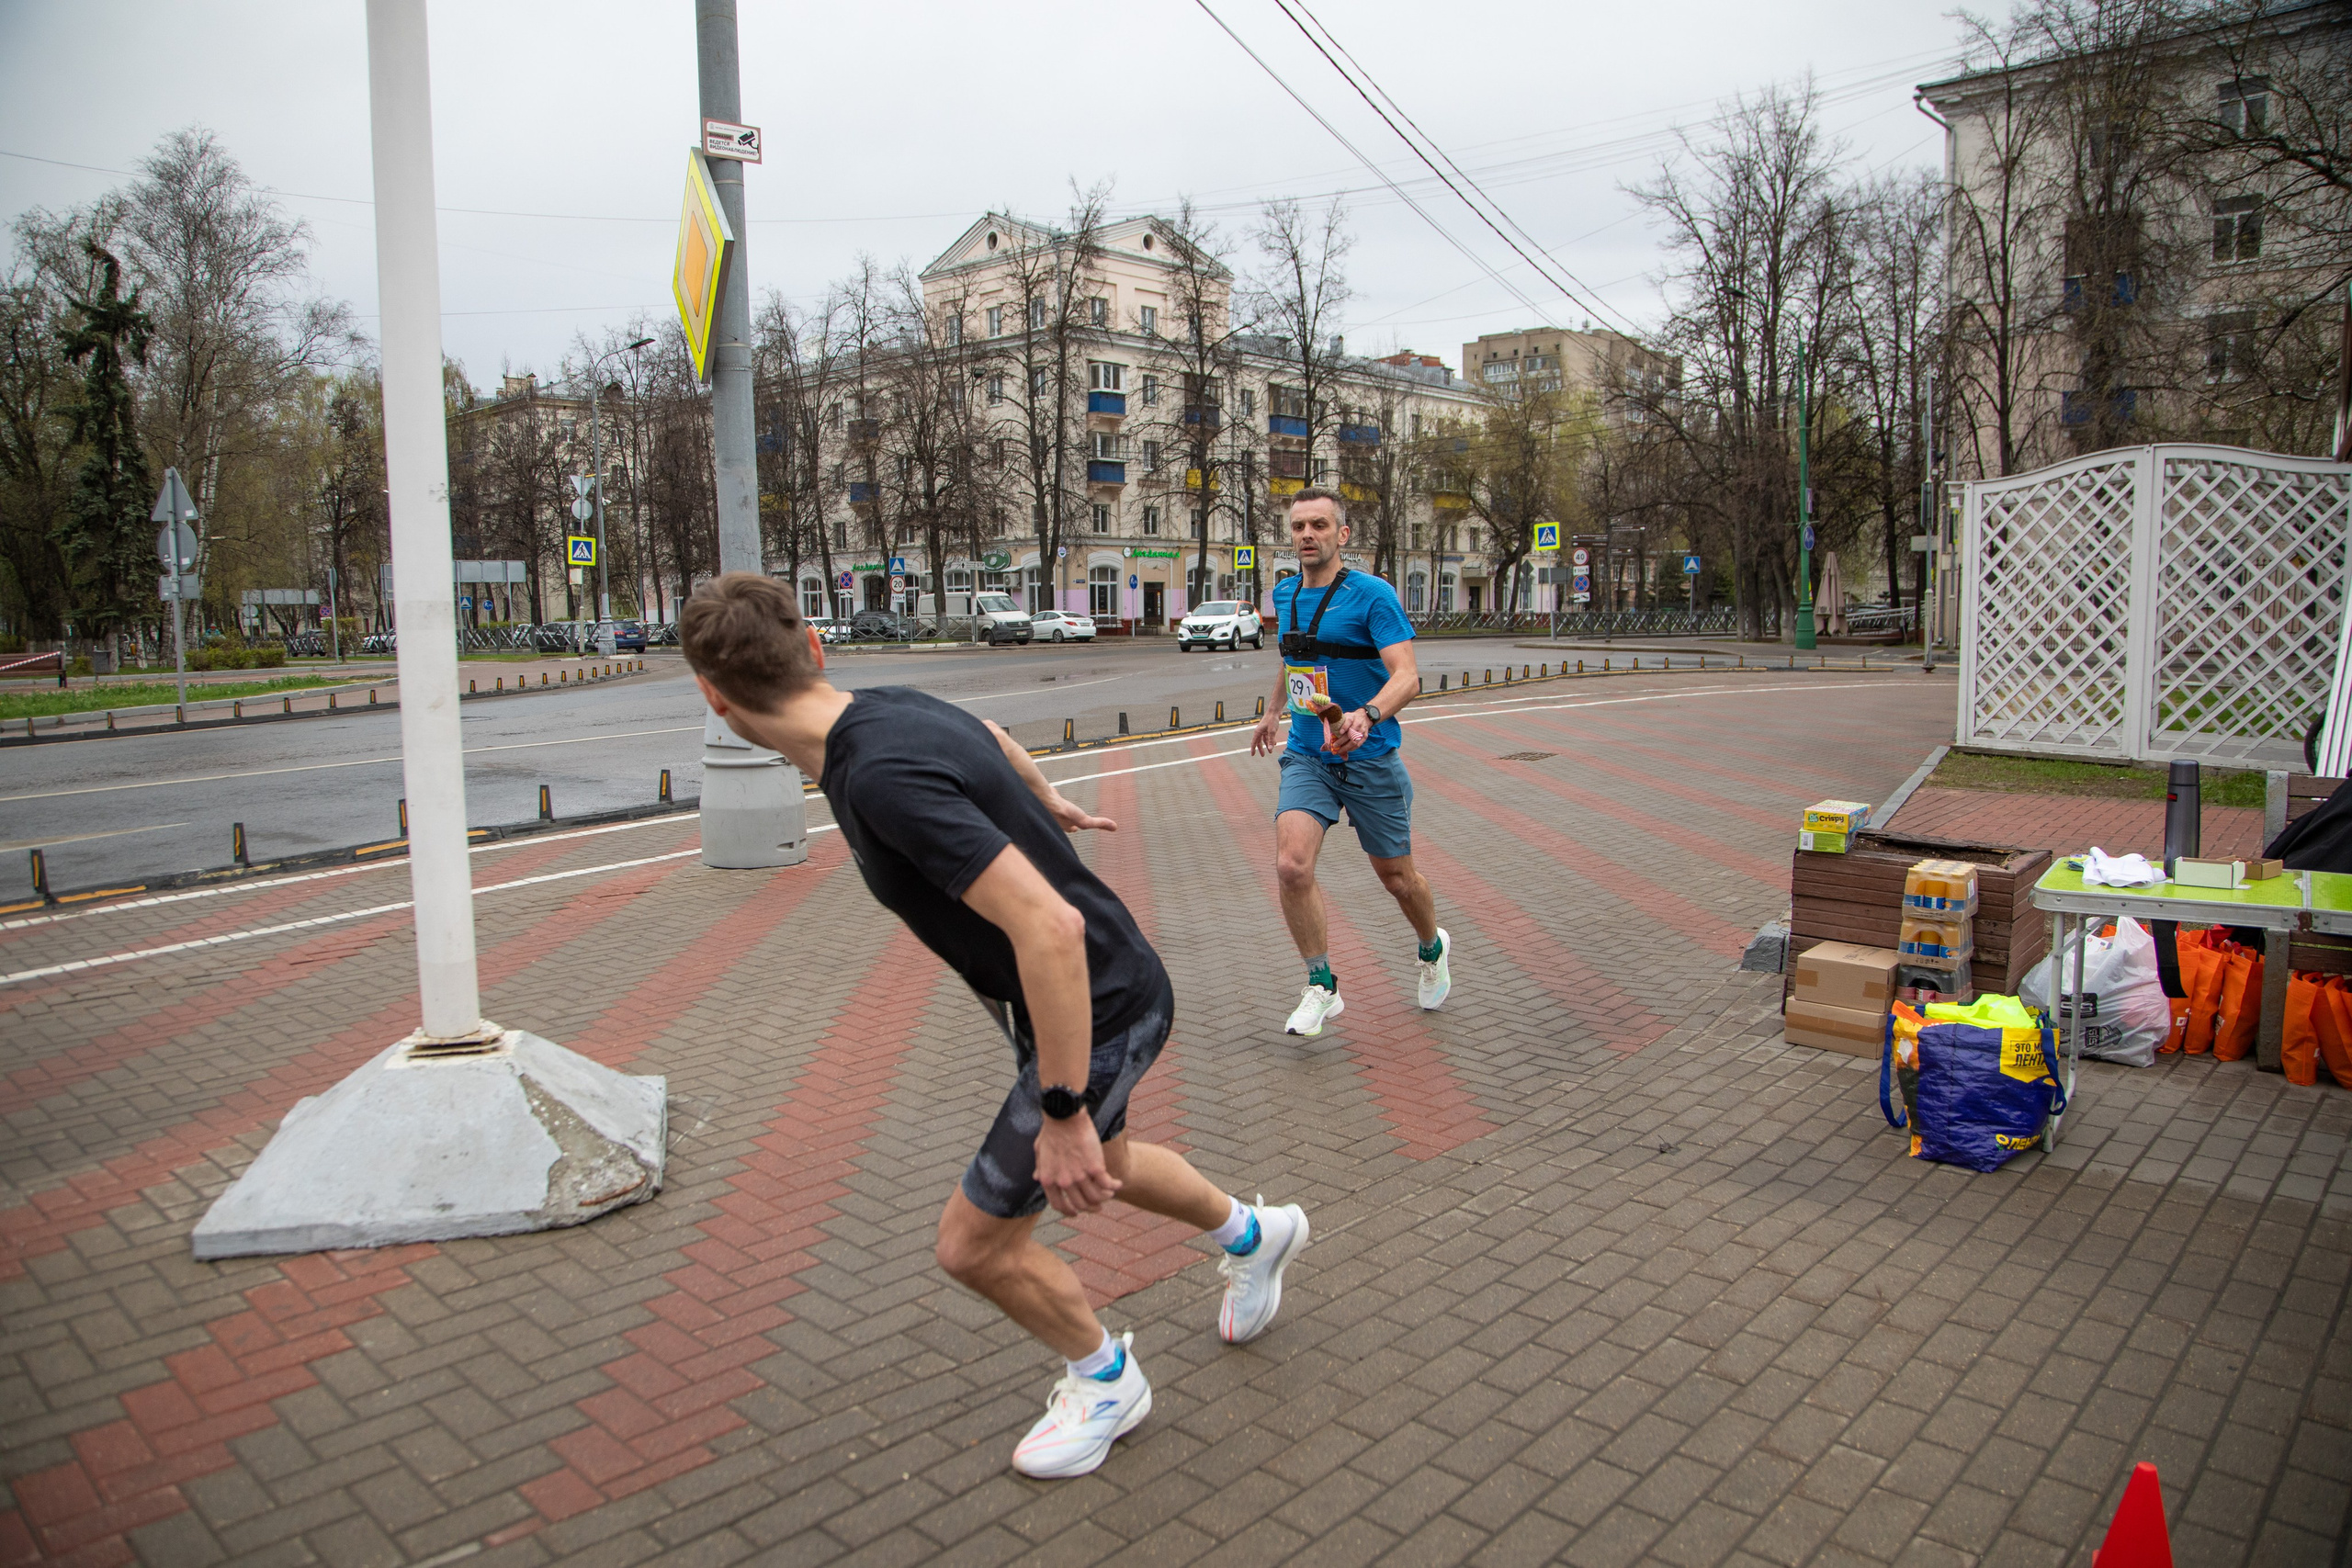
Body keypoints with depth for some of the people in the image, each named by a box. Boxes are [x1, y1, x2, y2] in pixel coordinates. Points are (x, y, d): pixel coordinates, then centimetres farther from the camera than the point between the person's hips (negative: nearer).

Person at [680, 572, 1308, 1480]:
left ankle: (1105, 1380, 31)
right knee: (1099, 1165, 32)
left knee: (973, 1243, 5)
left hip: (1099, 1011, -9)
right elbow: (996, 744, 20)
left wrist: (1063, 1112, -30)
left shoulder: (881, 776, -33)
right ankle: (1253, 1234, 56)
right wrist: (1049, 804, 41)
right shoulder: (887, 709, -4)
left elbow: (1049, 927, -37)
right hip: (1103, 991, 9)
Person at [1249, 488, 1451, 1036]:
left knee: (1397, 878, 10)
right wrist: (1273, 712, 35)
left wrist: (1367, 715, -42)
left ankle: (1432, 949, 43)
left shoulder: (1372, 595, -13)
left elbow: (1408, 675, -23)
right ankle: (1322, 987, -1)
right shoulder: (1285, 595, 6)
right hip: (1306, 757, 4)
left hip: (1369, 760, -3)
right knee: (1292, 866, -19)